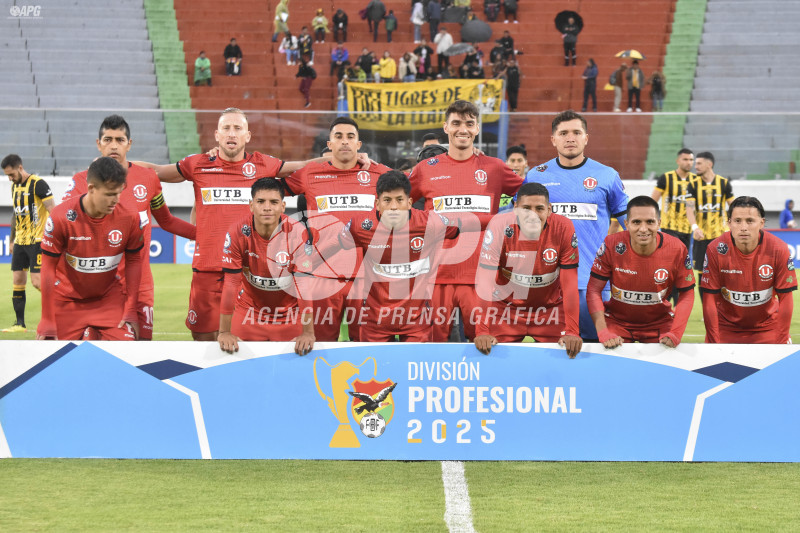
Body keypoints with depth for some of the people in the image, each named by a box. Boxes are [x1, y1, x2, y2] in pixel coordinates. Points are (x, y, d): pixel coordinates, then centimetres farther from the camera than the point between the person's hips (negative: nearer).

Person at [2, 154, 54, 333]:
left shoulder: (38, 184, -12)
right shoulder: (14, 186, 13)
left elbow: (53, 211, -15)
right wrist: (11, 240, 23)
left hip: (37, 241, -8)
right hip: (20, 242, 8)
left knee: (37, 282, -13)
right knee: (17, 282, 5)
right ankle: (19, 323, 11)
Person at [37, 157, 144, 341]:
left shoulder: (129, 217, -14)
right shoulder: (61, 217, -20)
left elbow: (134, 261, 0)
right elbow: (48, 267, -12)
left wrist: (130, 310, -5)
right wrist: (47, 320, -11)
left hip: (110, 297, 1)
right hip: (67, 301, -1)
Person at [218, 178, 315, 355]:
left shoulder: (297, 233, -20)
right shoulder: (237, 233, -19)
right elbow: (231, 282, -17)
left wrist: (308, 332, -28)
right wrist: (224, 332, -20)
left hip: (289, 314, 0)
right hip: (249, 312, 0)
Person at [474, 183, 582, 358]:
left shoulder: (563, 228, -19)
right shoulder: (500, 227, -21)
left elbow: (570, 284, -15)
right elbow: (486, 283, -22)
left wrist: (572, 331, -21)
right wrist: (483, 331, -28)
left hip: (550, 309, 1)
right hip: (506, 308, -1)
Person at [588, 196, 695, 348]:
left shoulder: (677, 250, -16)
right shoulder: (612, 246, -19)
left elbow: (686, 294, -6)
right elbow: (594, 290, -13)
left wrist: (675, 333, -19)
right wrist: (603, 332, -23)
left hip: (659, 323, 1)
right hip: (617, 321, -1)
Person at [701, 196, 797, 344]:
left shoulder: (778, 249, -17)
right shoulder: (716, 250, -19)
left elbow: (785, 299, -11)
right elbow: (709, 299, -13)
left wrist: (782, 341, -15)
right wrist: (714, 342, -16)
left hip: (767, 325, 1)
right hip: (726, 326, -1)